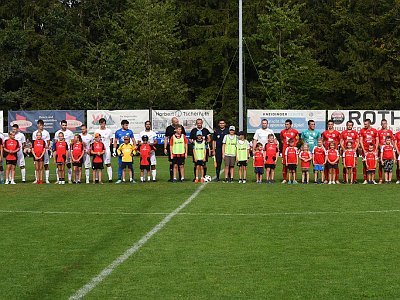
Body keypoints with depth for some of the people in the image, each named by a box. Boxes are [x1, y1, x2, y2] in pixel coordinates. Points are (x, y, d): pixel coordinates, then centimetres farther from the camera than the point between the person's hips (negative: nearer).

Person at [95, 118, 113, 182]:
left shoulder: (109, 131, 5)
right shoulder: (97, 131, 9)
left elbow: (111, 140, 10)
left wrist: (108, 145, -3)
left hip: (107, 149, -1)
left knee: (108, 164, -2)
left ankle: (110, 178, -1)